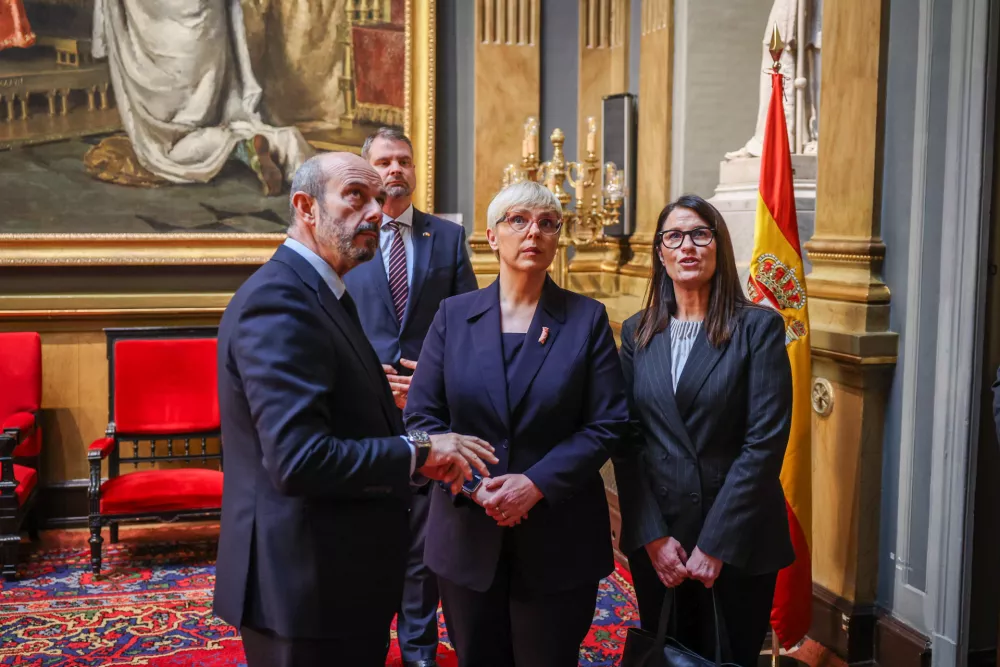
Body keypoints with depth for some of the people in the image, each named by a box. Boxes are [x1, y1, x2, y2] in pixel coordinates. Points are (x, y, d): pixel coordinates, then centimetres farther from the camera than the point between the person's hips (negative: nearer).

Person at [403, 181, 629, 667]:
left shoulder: (587, 319, -1)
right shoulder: (454, 315, 3)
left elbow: (607, 424, -6)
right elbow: (422, 415, -1)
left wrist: (535, 483, -17)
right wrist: (472, 484, -15)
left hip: (558, 535, -1)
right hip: (467, 530, 2)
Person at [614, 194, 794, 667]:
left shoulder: (758, 327, -6)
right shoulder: (637, 332, 4)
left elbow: (765, 442, -12)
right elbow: (627, 441, 1)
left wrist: (715, 545, -15)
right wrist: (652, 536, -8)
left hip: (738, 541, -3)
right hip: (654, 543, 3)